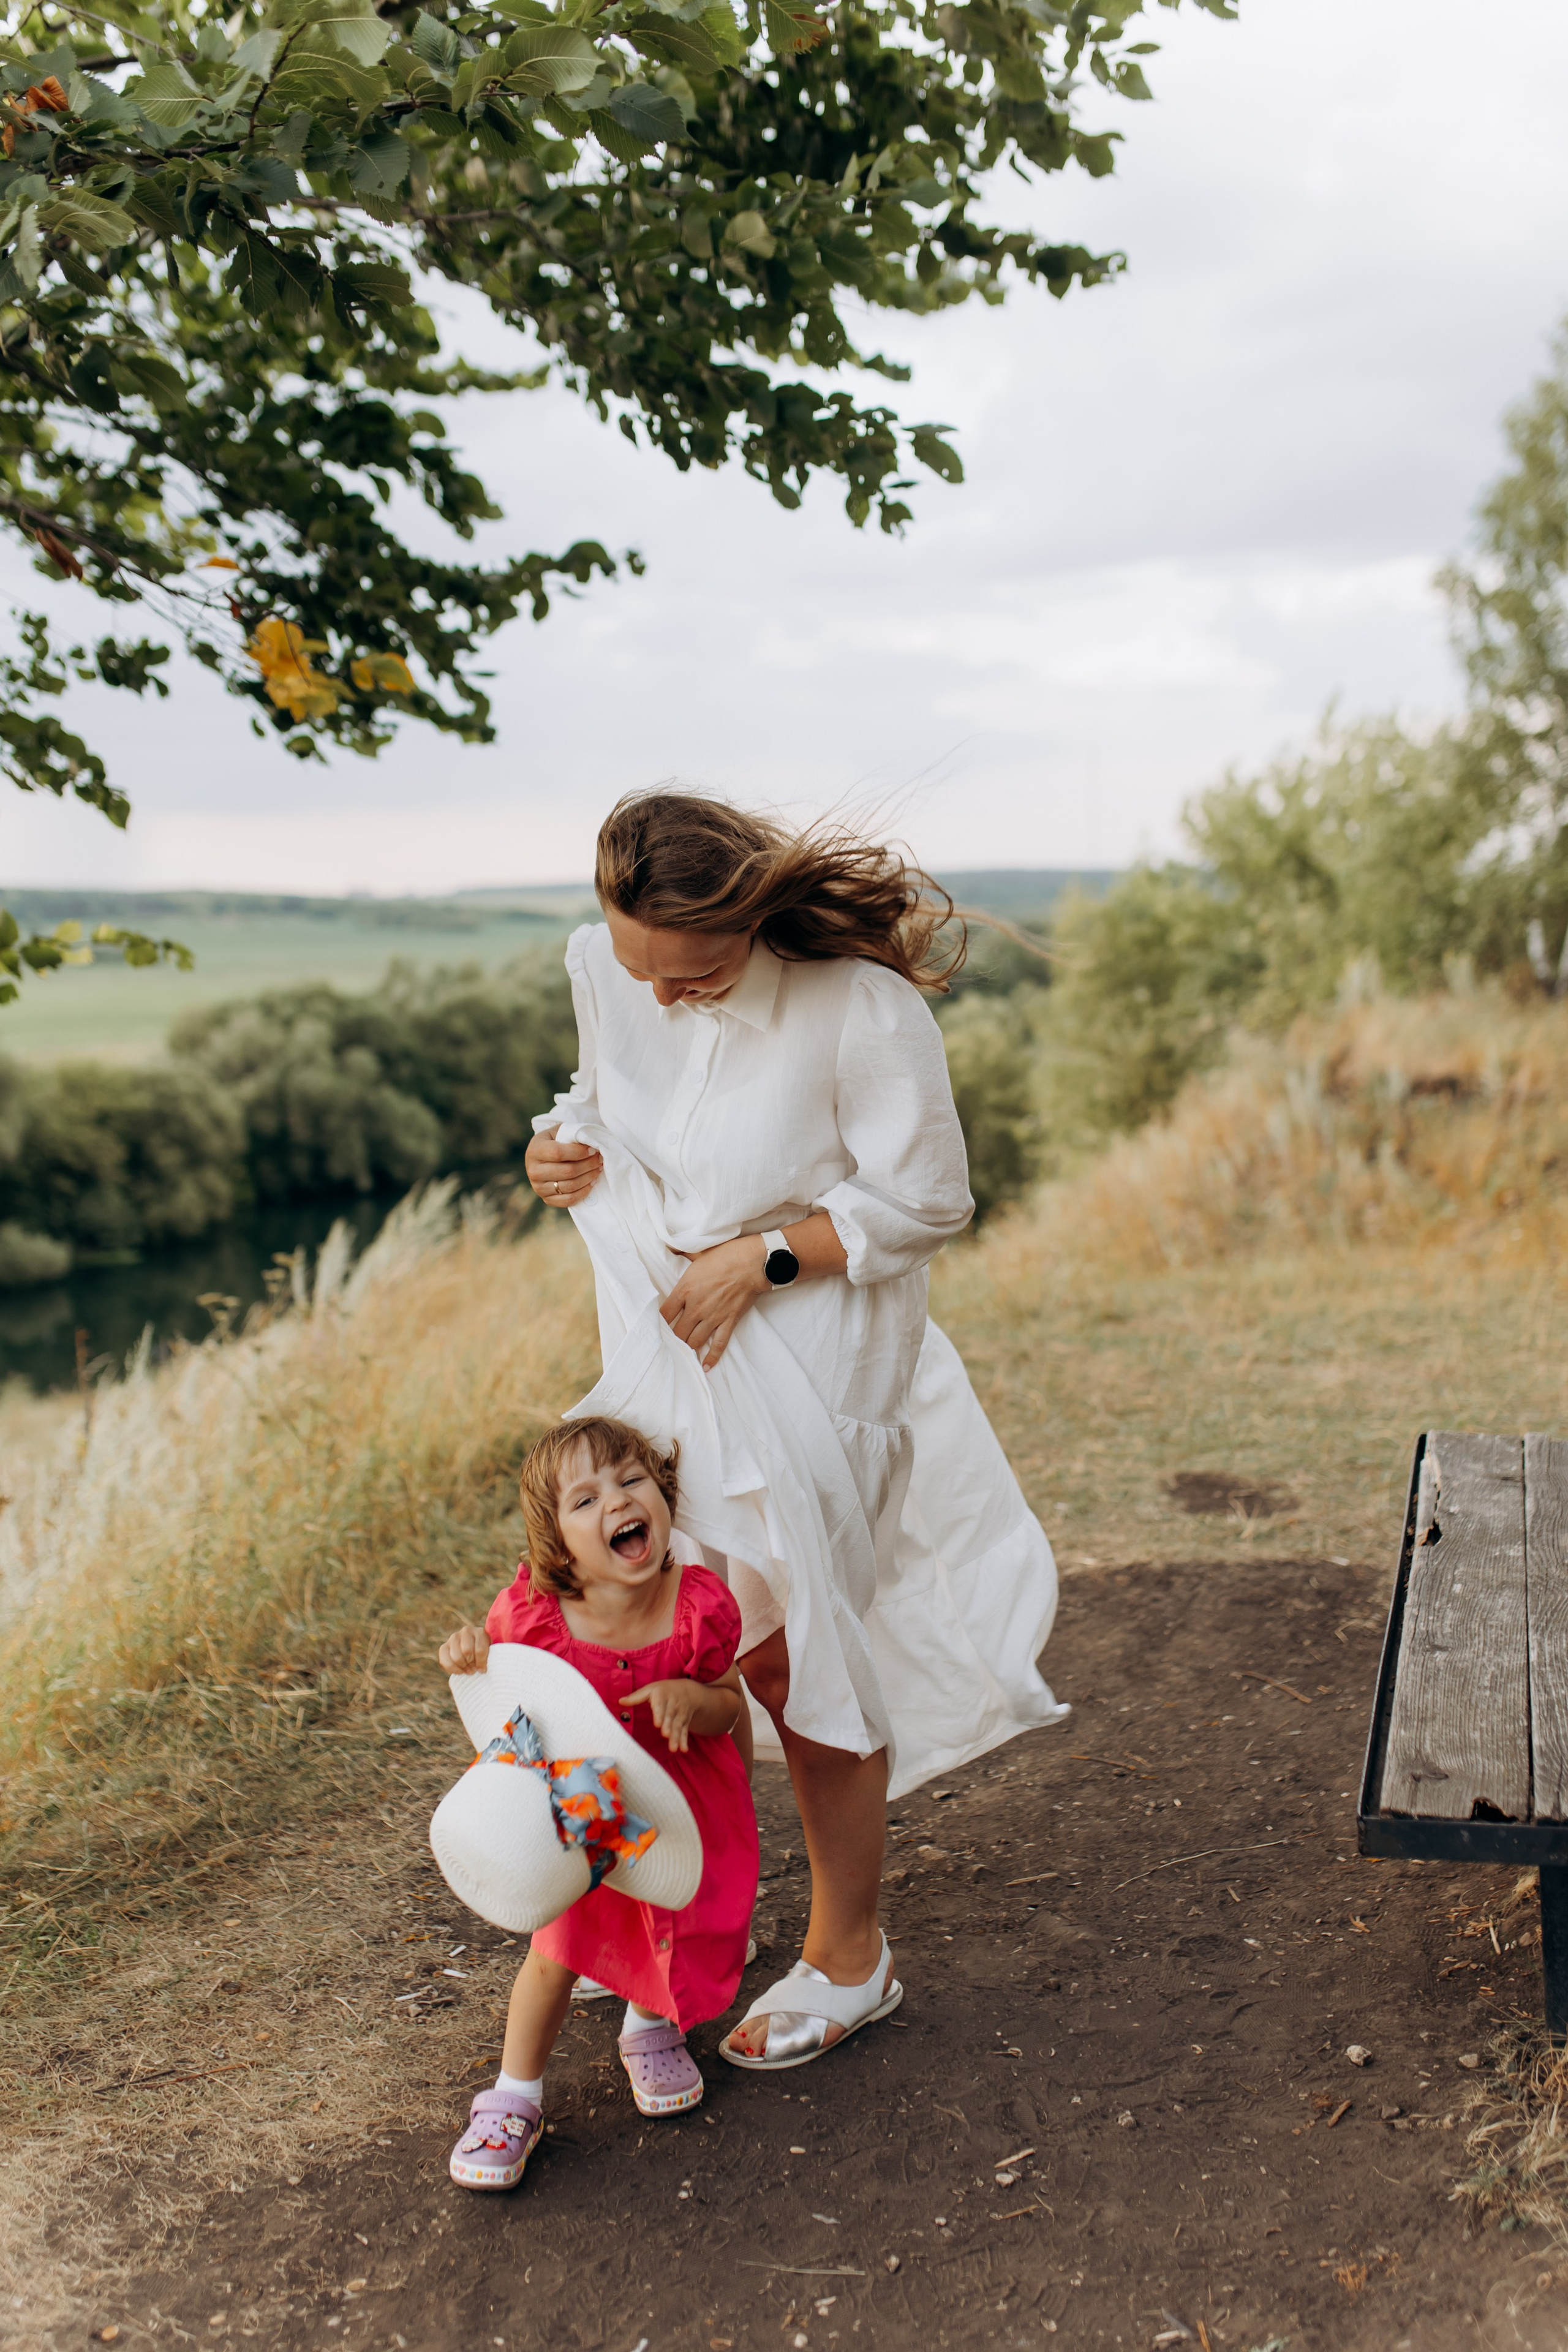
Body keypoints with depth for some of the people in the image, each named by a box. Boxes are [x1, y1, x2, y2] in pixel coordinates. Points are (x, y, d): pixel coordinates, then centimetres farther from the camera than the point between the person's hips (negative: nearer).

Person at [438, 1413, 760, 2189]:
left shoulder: (699, 1608, -26)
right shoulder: (532, 1612, -27)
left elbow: (729, 1709, -11)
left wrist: (689, 1696, -33)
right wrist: (468, 1656, -29)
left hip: (680, 1798, 2)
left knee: (678, 1931, 14)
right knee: (560, 1944, -3)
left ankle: (650, 2028, 50)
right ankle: (515, 2096, 22)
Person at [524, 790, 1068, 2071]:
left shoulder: (860, 1007, -23)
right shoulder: (606, 969, -5)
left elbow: (925, 1203, -15)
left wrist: (760, 1259, -21)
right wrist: (563, 1145, -7)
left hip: (811, 1366, -5)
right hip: (664, 1345, 6)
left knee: (802, 1655, 5)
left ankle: (849, 1955, 27)